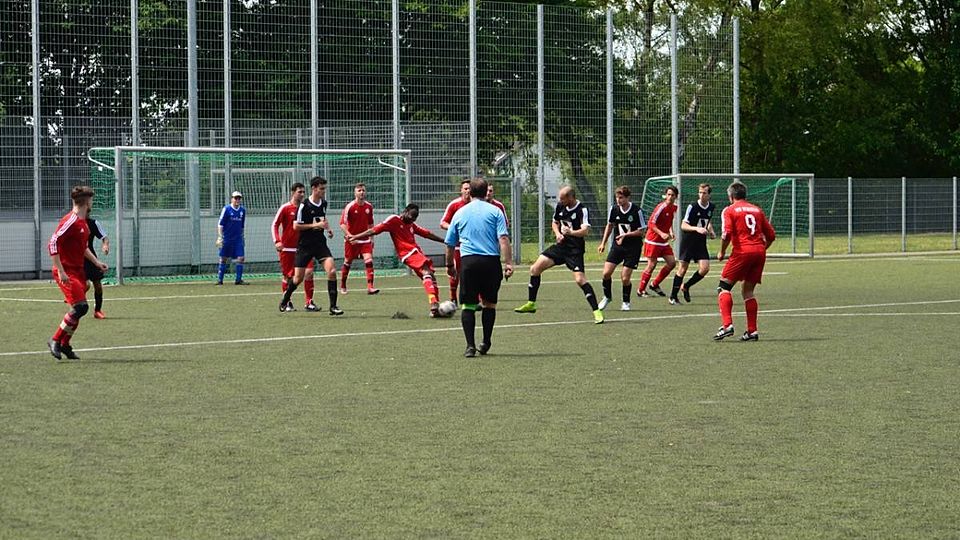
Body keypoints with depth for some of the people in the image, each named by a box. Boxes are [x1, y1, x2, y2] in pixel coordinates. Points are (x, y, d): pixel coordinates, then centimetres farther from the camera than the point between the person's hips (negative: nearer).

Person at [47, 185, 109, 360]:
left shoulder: (83, 223, 14)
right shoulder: (70, 221, -17)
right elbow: (53, 244, -22)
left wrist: (96, 262, 20)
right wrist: (61, 272, -25)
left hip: (78, 271, 10)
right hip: (66, 272, -10)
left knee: (78, 309, 9)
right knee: (80, 306, -17)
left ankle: (65, 345, 20)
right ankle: (55, 341, -7)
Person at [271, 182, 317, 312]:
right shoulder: (285, 208, -4)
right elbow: (274, 225, -5)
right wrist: (277, 241, -17)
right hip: (287, 248, -3)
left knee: (309, 272, -10)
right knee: (287, 276, 3)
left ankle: (308, 303, -4)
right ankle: (287, 303, 18)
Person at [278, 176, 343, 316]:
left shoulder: (324, 203, 7)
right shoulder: (304, 205, -12)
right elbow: (296, 226, -13)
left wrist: (328, 228, 9)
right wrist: (315, 225, -19)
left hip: (320, 244, 4)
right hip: (305, 245, -4)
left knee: (332, 271, -15)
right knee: (298, 278, 1)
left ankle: (333, 306, -10)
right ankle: (285, 300, 30)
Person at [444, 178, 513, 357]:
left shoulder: (460, 213, 12)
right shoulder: (495, 211, 5)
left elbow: (450, 244, 16)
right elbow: (503, 238, -6)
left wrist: (449, 264, 28)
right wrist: (508, 262, -8)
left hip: (468, 261, 0)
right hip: (491, 261, 0)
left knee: (468, 305, 3)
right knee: (489, 303, 14)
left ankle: (470, 345, -6)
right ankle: (486, 343, 20)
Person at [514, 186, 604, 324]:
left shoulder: (582, 210, -16)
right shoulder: (560, 206, 4)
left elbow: (585, 230, -28)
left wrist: (571, 232, -47)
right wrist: (558, 233, 0)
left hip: (575, 250, -7)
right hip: (561, 245, 7)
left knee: (580, 279, -22)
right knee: (535, 269, 4)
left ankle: (597, 311, -14)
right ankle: (531, 304, 18)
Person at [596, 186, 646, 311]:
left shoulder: (637, 211, -16)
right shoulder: (614, 209, -2)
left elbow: (641, 231, -10)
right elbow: (610, 225, 15)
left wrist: (625, 235, -22)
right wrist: (603, 243, 13)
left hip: (633, 247, -4)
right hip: (617, 245, 4)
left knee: (625, 278, -8)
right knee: (606, 273, -8)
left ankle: (625, 302, 16)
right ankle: (607, 297, 18)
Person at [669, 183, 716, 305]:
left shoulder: (711, 207, 4)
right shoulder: (692, 206, -14)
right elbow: (683, 225, -15)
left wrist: (711, 231, 6)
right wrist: (697, 229, -30)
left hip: (701, 242, 5)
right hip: (688, 240, -5)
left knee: (705, 268, -8)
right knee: (683, 268, -2)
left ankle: (686, 286, 15)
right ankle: (673, 296, 9)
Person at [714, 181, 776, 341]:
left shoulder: (729, 210, 3)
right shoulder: (756, 210, 18)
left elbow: (726, 234, -12)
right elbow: (771, 235, 15)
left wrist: (722, 252, 2)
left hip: (742, 252, -5)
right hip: (759, 252, 5)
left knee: (724, 287, 2)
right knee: (748, 291, 14)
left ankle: (727, 325, -14)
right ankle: (752, 331, 8)